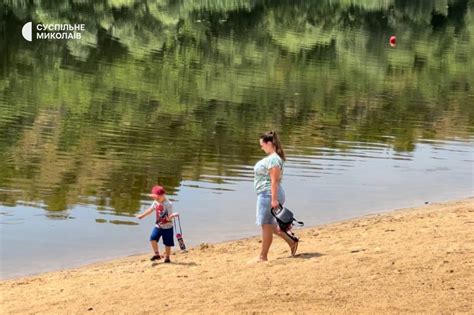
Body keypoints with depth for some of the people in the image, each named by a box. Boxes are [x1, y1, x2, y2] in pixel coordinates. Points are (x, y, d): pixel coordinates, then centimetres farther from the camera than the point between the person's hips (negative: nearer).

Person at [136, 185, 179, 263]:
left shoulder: (168, 204, -19)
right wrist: (142, 215, 24)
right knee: (153, 238, -10)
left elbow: (169, 218, -21)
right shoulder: (156, 202, 0)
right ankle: (156, 254, 6)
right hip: (158, 226, 5)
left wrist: (172, 215, -43)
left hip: (167, 227, -5)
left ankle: (167, 257, 21)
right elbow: (150, 210, 17)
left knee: (167, 243, 3)